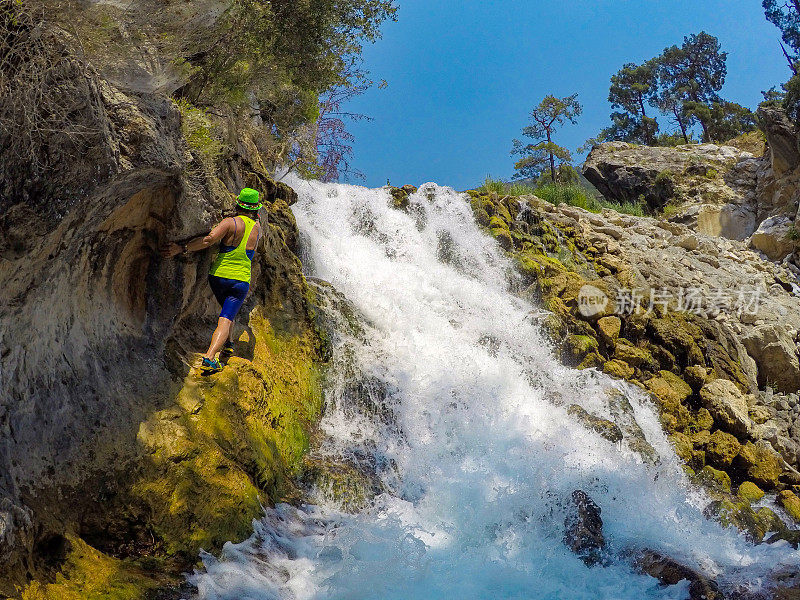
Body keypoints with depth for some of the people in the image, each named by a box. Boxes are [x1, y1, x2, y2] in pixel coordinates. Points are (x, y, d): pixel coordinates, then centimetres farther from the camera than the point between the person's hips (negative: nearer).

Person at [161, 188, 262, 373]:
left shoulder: (230, 223, -9)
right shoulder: (257, 228, 4)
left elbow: (209, 240, -24)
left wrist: (181, 248, -26)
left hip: (218, 275, 0)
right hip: (241, 281, 0)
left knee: (227, 307, 31)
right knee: (225, 319, -9)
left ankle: (228, 342, 36)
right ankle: (209, 357, -26)